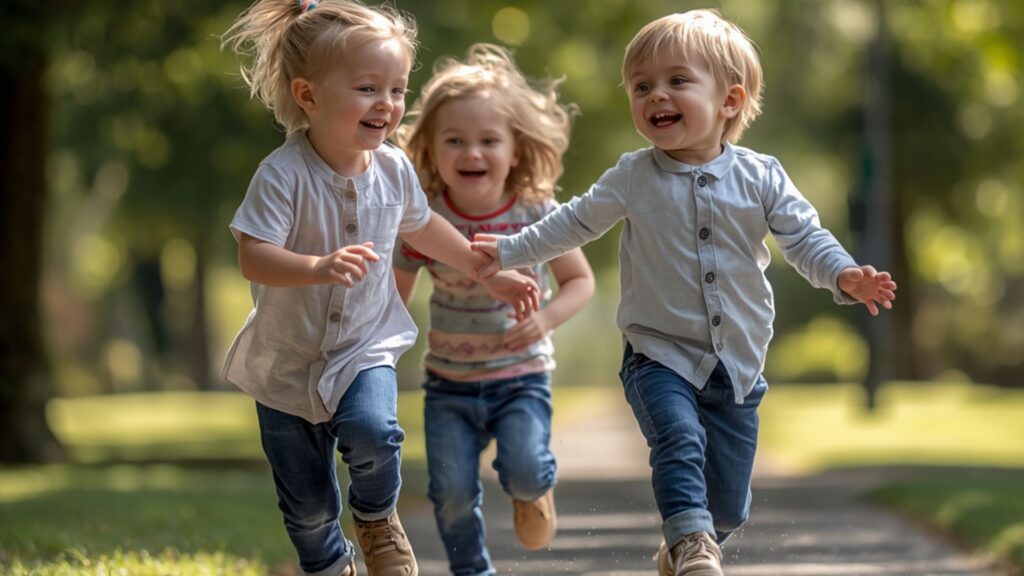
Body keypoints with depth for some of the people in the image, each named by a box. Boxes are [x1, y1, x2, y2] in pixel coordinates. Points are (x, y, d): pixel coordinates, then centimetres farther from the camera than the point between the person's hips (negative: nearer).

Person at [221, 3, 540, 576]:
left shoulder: (394, 169, -6)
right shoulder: (283, 175, -23)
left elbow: (421, 225, 15)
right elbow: (254, 258, -31)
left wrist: (491, 273, 19)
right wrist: (319, 267, -48)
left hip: (365, 346, 2)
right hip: (286, 363, -2)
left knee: (372, 432, -29)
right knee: (308, 508, 6)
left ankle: (377, 517, 4)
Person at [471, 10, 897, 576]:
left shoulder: (761, 178, -3)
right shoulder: (633, 178, -3)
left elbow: (805, 238, -3)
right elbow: (573, 223, 8)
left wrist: (845, 276, -21)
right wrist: (510, 251, 5)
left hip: (738, 365, 2)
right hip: (660, 356, -2)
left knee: (728, 505, 9)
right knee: (680, 440, -32)